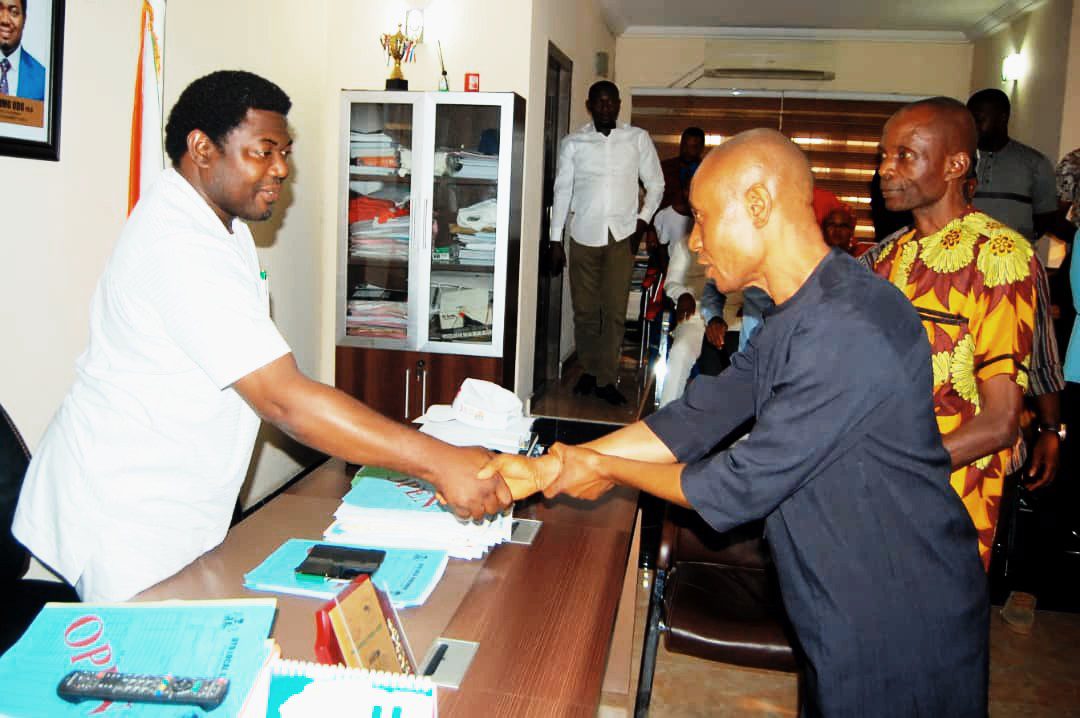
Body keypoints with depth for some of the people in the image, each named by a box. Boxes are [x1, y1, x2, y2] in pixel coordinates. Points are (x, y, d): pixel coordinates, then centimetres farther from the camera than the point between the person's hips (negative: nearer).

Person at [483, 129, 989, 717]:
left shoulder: (847, 331, -28)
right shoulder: (792, 319, 5)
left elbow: (737, 489, -23)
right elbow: (693, 420, 3)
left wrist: (607, 470, -7)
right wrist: (544, 471, -2)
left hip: (899, 643, -8)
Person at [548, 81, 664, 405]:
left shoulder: (638, 138, 4)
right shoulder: (573, 143, 4)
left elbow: (656, 185, 10)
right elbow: (562, 191, 5)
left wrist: (642, 221, -3)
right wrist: (556, 240, 2)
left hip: (622, 235, 0)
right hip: (583, 235, 1)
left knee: (614, 310, -3)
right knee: (584, 309, 6)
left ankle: (606, 379, 6)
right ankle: (589, 370, 23)